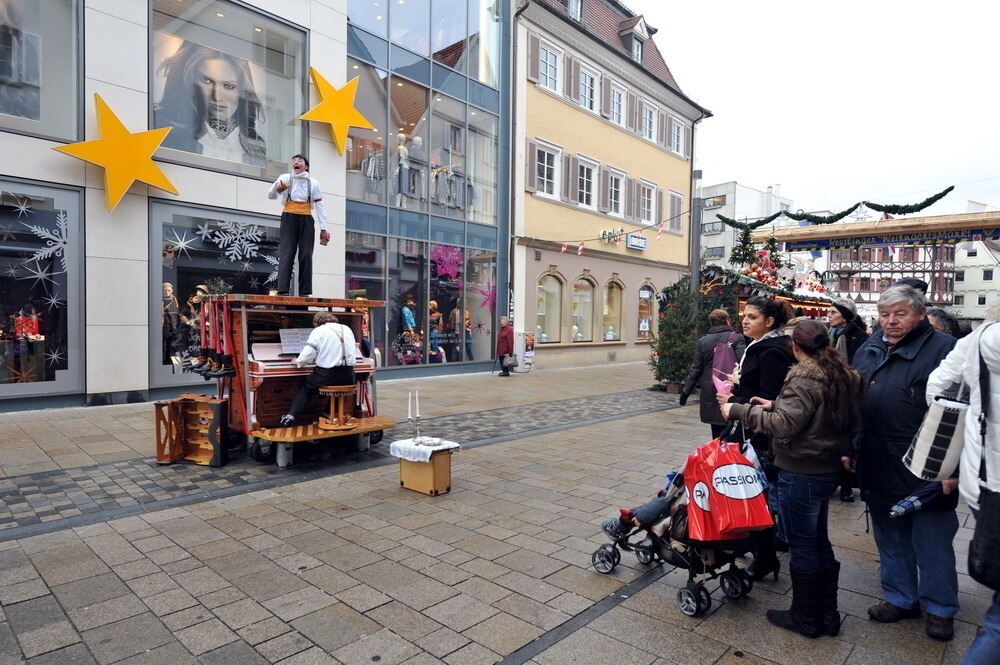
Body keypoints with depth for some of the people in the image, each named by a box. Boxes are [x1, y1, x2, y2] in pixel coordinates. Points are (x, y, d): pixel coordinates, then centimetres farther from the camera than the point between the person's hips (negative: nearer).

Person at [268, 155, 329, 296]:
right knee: (286, 253, -9)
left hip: (306, 219, 2)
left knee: (306, 255, -2)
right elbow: (270, 196, 3)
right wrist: (275, 188, -21)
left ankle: (305, 292, 0)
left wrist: (323, 228, 4)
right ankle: (283, 290, -13)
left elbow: (319, 206, 11)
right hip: (288, 218, -2)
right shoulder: (285, 178, 8)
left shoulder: (313, 183, 12)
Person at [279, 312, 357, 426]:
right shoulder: (347, 329, 13)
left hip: (327, 374, -4)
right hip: (348, 378, 4)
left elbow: (308, 353, -7)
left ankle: (291, 415, 9)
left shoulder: (318, 331, -1)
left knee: (305, 388, 20)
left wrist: (298, 362, 11)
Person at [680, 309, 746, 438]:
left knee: (717, 432, 12)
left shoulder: (702, 341, 7)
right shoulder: (737, 338, -3)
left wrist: (686, 391, 13)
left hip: (709, 393, 4)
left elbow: (696, 369, 7)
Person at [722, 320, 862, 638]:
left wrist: (740, 411, -21)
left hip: (801, 473, -9)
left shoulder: (805, 379, -21)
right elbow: (815, 414, 8)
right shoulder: (843, 376, 6)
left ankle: (805, 618, 24)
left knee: (802, 546, 7)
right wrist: (776, 405, 7)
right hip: (828, 469, 9)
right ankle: (827, 614, 33)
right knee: (819, 541, 21)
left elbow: (784, 425, -27)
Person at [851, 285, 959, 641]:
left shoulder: (943, 350, -10)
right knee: (891, 539, 17)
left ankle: (939, 608, 30)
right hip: (878, 469, 6)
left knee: (932, 542, 10)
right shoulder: (868, 350, 9)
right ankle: (900, 598, 34)